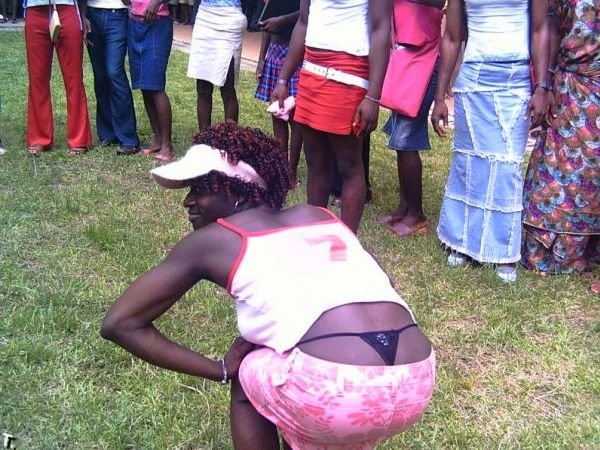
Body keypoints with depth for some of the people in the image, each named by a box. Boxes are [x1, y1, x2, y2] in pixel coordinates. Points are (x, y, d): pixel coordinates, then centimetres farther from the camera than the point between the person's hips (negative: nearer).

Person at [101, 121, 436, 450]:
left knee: (247, 378, 26)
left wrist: (220, 370, 18)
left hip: (337, 393, -6)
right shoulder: (320, 216, 25)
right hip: (417, 384, 6)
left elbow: (120, 324, 16)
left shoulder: (209, 240, 13)